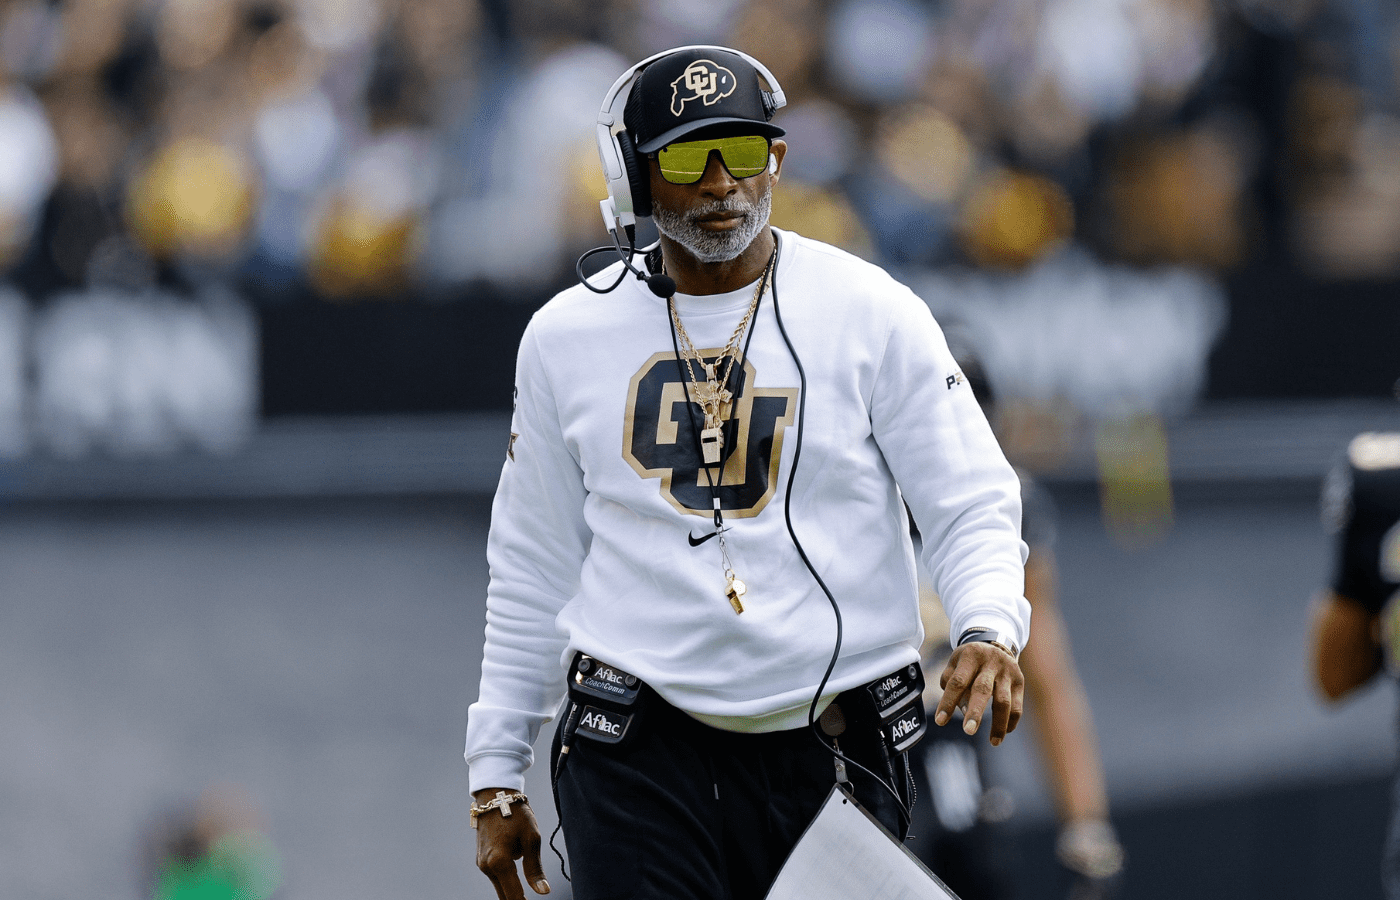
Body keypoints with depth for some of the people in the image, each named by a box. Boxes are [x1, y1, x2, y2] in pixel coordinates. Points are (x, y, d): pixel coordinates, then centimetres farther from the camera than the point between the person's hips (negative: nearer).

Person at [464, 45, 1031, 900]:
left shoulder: (873, 314, 1)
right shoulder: (566, 339, 7)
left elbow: (973, 506, 0)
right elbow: (532, 573, 14)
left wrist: (989, 631, -22)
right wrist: (496, 777, 12)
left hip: (835, 754, 0)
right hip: (639, 756, 1)